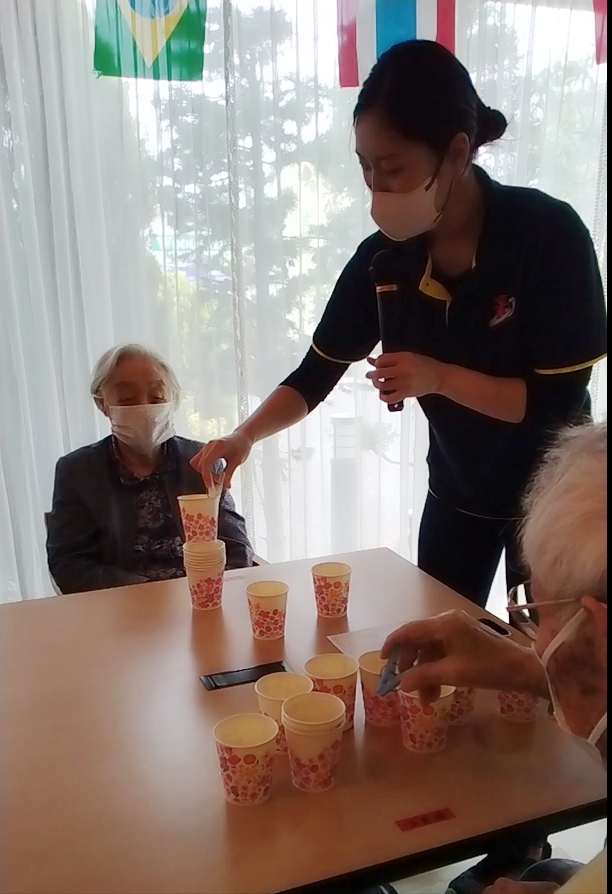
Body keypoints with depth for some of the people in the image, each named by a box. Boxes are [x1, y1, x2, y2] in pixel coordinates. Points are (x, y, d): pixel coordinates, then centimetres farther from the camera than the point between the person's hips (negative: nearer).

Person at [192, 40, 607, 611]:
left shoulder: (549, 235, -24)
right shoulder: (385, 256, -13)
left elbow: (561, 398, -22)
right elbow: (316, 375, -8)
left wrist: (438, 377, -31)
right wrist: (245, 436, -23)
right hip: (457, 490, 4)